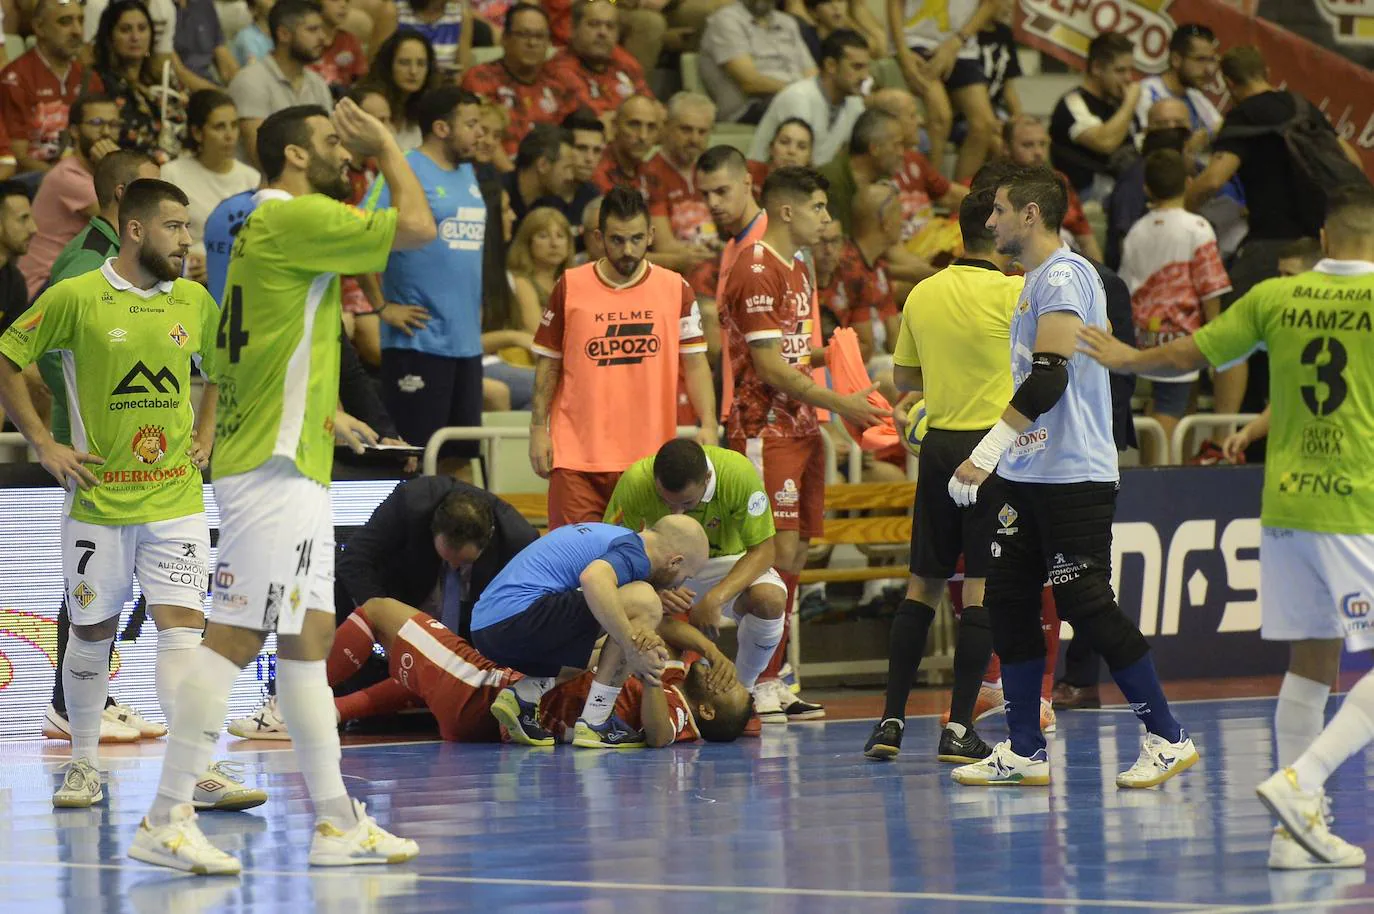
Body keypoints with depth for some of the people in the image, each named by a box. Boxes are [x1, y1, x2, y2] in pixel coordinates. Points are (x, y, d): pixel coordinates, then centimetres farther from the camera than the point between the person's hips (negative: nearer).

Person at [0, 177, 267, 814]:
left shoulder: (194, 301, 6)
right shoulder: (75, 298, -6)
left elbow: (219, 372, 25)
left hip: (176, 499, 2)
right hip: (98, 498, -2)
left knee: (181, 627, -9)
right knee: (92, 634, 8)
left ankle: (201, 774, -13)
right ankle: (83, 764, 24)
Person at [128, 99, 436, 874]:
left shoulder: (277, 228, 19)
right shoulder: (292, 217, -11)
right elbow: (417, 228, -14)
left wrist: (323, 417, 24)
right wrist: (387, 143, -1)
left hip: (293, 468, 11)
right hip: (272, 469, -11)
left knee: (308, 638, 10)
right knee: (235, 637, -12)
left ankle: (337, 822, 13)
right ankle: (167, 820, -12)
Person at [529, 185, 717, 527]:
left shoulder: (675, 289, 4)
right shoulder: (570, 287, 3)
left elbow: (694, 362, 5)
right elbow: (548, 363, 8)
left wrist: (708, 425, -7)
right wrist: (538, 429, 2)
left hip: (648, 456, 1)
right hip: (577, 456, -1)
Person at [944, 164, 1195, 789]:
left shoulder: (1065, 276, -14)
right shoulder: (1036, 281, 18)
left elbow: (1049, 379, -24)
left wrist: (985, 454, -27)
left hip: (1073, 478, -10)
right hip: (1027, 475, 10)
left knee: (1088, 609, -8)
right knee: (1008, 603, 7)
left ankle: (1168, 739, 1)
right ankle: (1024, 754, 10)